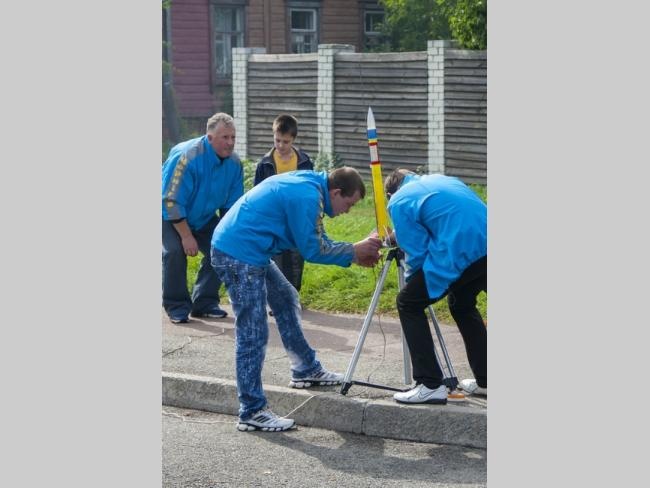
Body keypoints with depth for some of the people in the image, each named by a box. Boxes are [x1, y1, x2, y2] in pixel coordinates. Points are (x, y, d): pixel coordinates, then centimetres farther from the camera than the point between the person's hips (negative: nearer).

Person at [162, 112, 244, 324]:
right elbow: (172, 201, -29)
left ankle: (204, 303, 7)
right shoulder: (186, 157, -32)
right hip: (171, 215, -6)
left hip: (203, 217, 6)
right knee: (175, 251, -24)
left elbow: (231, 205, 0)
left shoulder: (234, 163, -12)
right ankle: (176, 306, -9)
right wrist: (186, 236, -26)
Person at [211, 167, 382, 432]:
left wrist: (354, 255, 10)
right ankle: (252, 413, -3)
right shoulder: (308, 197, -19)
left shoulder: (307, 183, 12)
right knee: (253, 335, -7)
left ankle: (306, 370, 36)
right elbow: (313, 250, -14)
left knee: (286, 300, 23)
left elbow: (317, 241, 19)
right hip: (239, 254, -11)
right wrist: (354, 251, -4)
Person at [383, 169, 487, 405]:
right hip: (485, 248, 8)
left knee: (408, 303, 5)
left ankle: (430, 386, -1)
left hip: (461, 254, -8)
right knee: (461, 304, 30)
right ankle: (485, 380, 31)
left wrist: (411, 278, 23)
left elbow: (417, 253, 2)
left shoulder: (399, 202, 6)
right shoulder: (442, 180, 28)